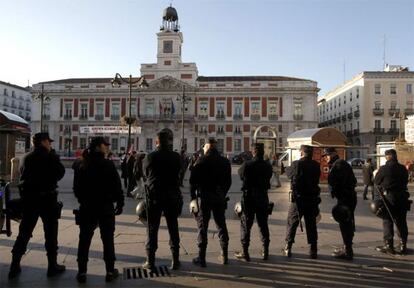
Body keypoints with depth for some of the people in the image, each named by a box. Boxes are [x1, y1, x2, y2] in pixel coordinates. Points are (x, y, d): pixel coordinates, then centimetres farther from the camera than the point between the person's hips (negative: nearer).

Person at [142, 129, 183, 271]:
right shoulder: (176, 157, -7)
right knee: (173, 228, 10)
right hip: (172, 195, 1)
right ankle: (175, 261, 15)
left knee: (152, 229, 8)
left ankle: (150, 261, 13)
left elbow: (145, 174, 4)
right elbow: (178, 173, 3)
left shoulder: (150, 157, -9)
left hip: (154, 195, -1)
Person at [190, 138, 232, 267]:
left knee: (202, 227, 3)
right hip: (220, 198, 4)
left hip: (204, 197, -4)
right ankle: (224, 256, 21)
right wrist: (223, 194, 15)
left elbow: (193, 180, -12)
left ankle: (201, 258, 6)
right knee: (221, 225, 14)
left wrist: (193, 195, -2)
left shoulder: (202, 161, -9)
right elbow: (228, 181, 8)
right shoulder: (225, 161, 5)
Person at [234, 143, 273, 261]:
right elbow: (268, 177, 7)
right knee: (263, 225, 14)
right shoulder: (268, 166, -4)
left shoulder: (247, 165, -14)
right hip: (263, 198, 3)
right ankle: (265, 252, 21)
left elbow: (240, 173, 2)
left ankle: (244, 253, 9)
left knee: (245, 225, 6)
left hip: (248, 198, -3)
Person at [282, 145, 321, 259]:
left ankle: (288, 248, 13)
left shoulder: (297, 164, -12)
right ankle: (313, 250, 14)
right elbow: (317, 179, 11)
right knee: (311, 225, 11)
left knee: (292, 223, 9)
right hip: (312, 198, 3)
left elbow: (288, 173, 3)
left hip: (298, 199, -3)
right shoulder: (316, 165, -1)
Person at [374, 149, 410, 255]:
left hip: (388, 197, -4)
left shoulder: (384, 168, -13)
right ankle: (403, 245, 20)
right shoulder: (403, 168, 1)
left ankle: (388, 246, 9)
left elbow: (376, 182, -4)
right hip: (402, 197, 4)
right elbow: (405, 181, 10)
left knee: (387, 221, 5)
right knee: (401, 222, 12)